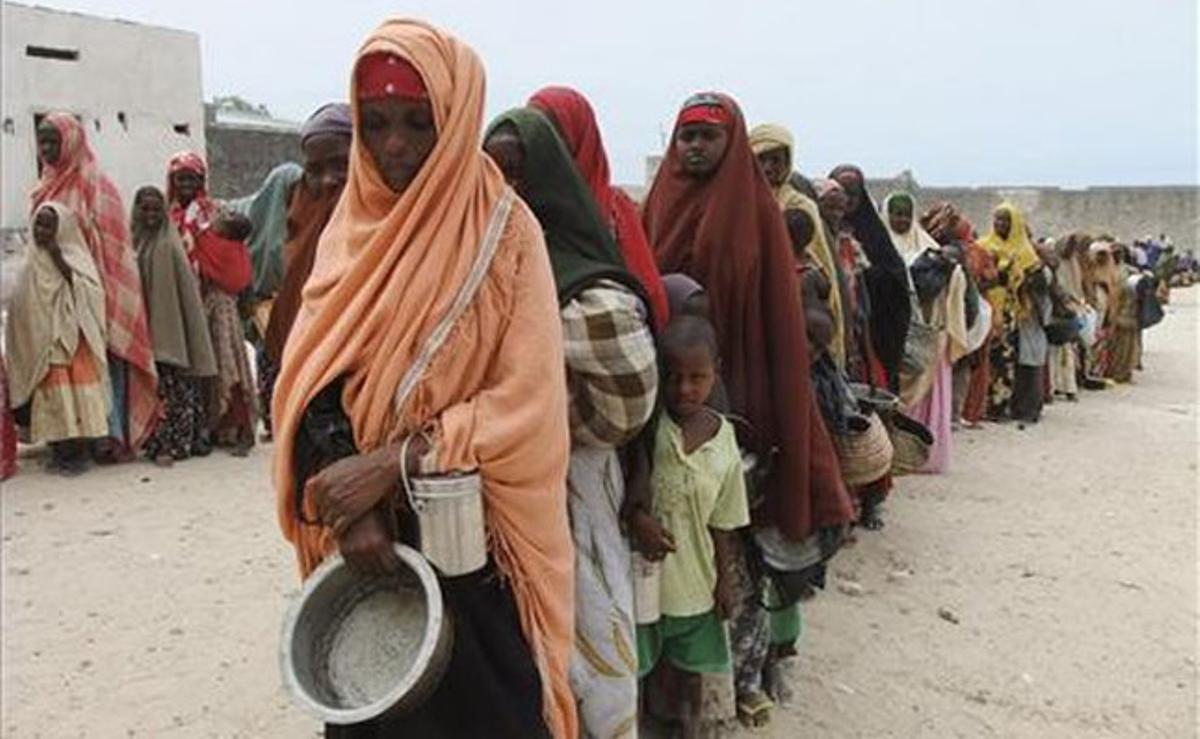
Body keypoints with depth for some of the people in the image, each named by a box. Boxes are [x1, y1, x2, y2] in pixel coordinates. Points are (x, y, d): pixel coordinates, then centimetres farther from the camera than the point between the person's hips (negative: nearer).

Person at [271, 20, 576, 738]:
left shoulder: (505, 231, -10)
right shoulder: (350, 229, 3)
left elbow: (524, 403, -16)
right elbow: (312, 381, -4)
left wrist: (390, 463, -22)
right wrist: (349, 506, -19)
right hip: (367, 530, 4)